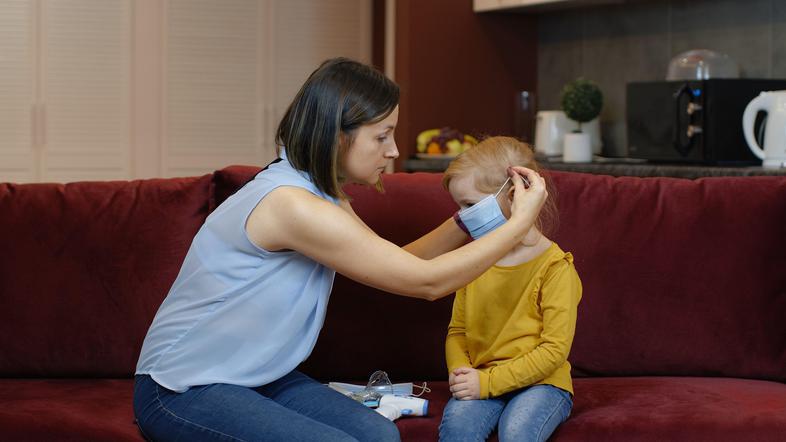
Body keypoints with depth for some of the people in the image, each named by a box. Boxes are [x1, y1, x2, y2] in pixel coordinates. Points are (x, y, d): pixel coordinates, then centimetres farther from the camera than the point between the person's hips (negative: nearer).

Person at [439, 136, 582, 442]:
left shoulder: (554, 267, -9)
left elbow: (555, 350, -14)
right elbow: (457, 330, 14)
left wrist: (488, 380, -18)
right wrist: (458, 369, -8)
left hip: (540, 382, -4)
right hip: (481, 382, 4)